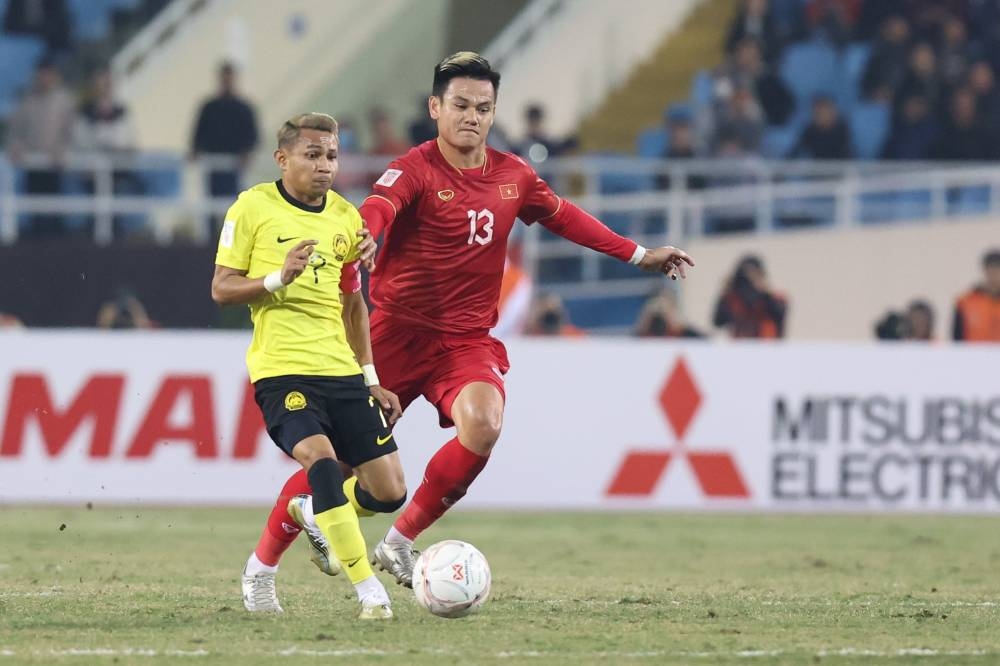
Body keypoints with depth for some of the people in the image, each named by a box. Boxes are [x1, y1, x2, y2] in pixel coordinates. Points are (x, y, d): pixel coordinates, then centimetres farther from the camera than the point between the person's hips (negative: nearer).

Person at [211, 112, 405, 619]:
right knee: (322, 459, -29)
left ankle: (315, 516, 31)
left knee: (388, 491, -1)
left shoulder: (346, 217, 12)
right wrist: (278, 278, -18)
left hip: (341, 368, 5)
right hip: (281, 368, -5)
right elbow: (221, 289, -1)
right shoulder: (253, 208, -3)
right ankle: (368, 590, -24)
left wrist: (371, 378, 19)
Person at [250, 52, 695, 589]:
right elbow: (376, 210, -33)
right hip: (399, 332, -4)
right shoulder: (415, 170, -13)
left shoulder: (513, 176, 6)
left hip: (468, 339, 4)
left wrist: (639, 256, 28)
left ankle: (398, 544, -10)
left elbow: (564, 218, 25)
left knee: (483, 427, -26)